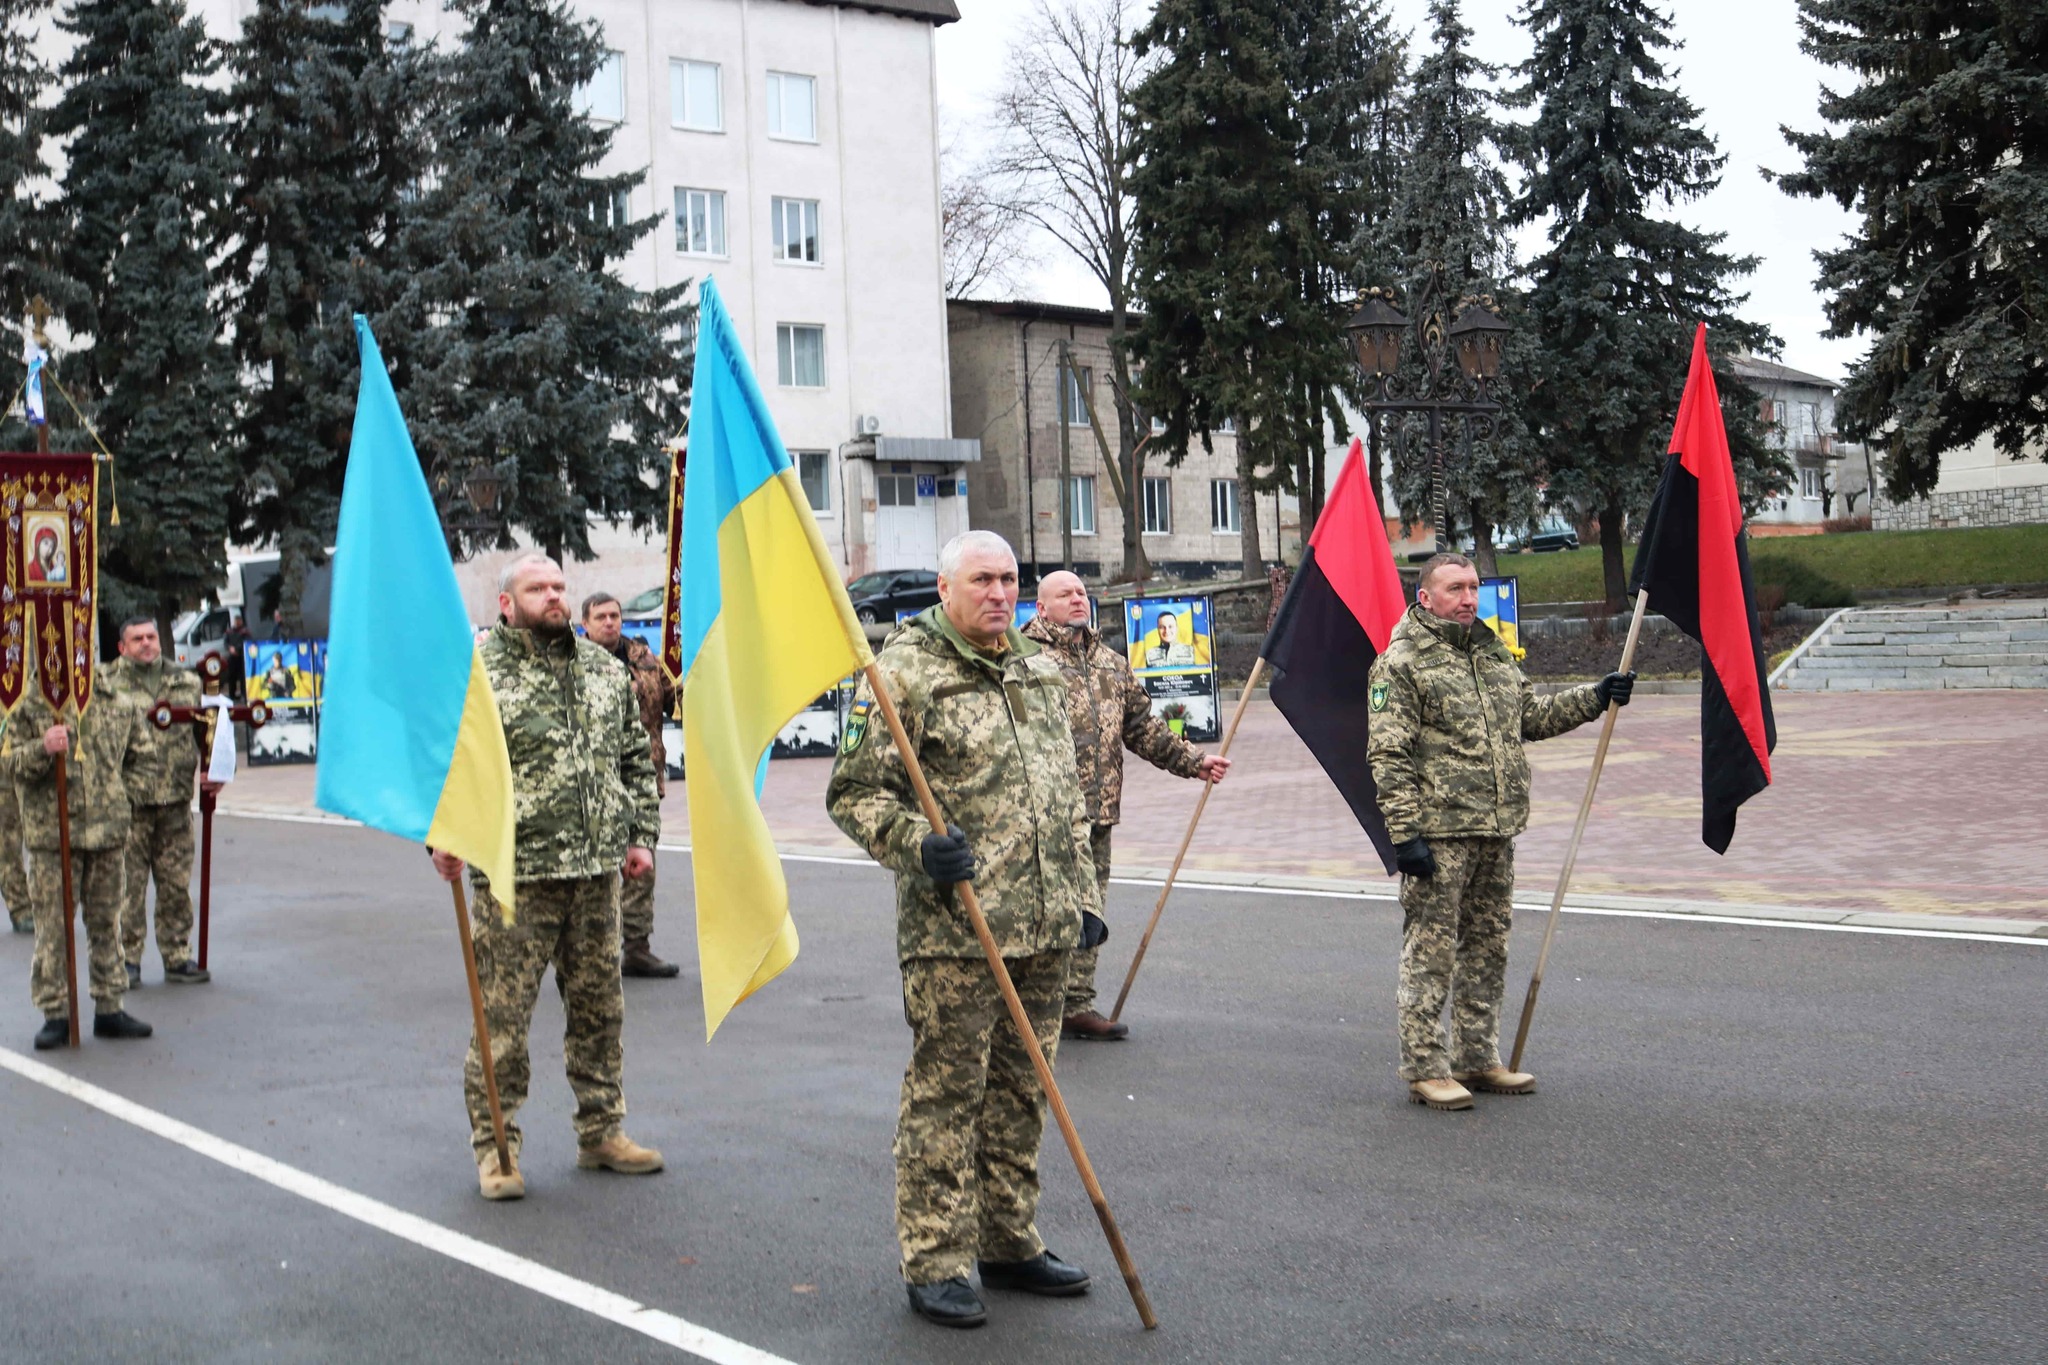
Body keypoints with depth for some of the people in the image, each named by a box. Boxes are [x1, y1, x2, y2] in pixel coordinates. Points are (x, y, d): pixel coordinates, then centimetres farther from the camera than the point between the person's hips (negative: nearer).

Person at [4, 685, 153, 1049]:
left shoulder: (115, 703, 5)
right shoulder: (29, 707, -3)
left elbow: (136, 750, 21)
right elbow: (11, 763, -7)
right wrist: (42, 749, -24)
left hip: (107, 828, 3)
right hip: (50, 833, -3)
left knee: (105, 922, 11)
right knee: (53, 925, -1)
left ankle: (109, 1008, 20)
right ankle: (56, 1014, 7)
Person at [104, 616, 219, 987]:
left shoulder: (185, 682, 12)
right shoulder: (106, 683, 0)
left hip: (176, 800, 4)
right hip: (128, 800, -3)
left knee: (176, 883, 8)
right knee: (128, 884, -2)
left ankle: (177, 958, 17)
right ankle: (126, 959, 8)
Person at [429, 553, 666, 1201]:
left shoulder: (604, 668, 14)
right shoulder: (476, 673, -3)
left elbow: (635, 758, 20)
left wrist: (641, 834, 13)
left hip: (597, 871, 5)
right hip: (515, 874, -5)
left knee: (599, 1007, 12)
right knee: (503, 1014, -1)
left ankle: (601, 1133, 24)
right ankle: (495, 1147, 11)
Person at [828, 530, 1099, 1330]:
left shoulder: (1040, 671, 15)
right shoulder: (904, 672, -7)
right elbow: (854, 793, -9)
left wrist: (1082, 895, 18)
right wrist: (917, 845, -24)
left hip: (1043, 929, 7)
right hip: (952, 930, -7)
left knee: (1019, 1090, 14)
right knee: (945, 1092, -2)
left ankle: (1008, 1243, 26)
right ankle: (934, 1264, 8)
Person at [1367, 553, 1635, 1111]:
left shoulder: (1493, 653, 16)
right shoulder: (1400, 663, -7)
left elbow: (1532, 716, 28)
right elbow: (1388, 756, -12)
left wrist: (1595, 698, 16)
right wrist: (1404, 833, -18)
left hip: (1496, 833, 8)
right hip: (1437, 834, -8)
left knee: (1487, 949, 14)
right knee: (1430, 953, -3)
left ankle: (1477, 1059, 24)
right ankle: (1425, 1070, 4)